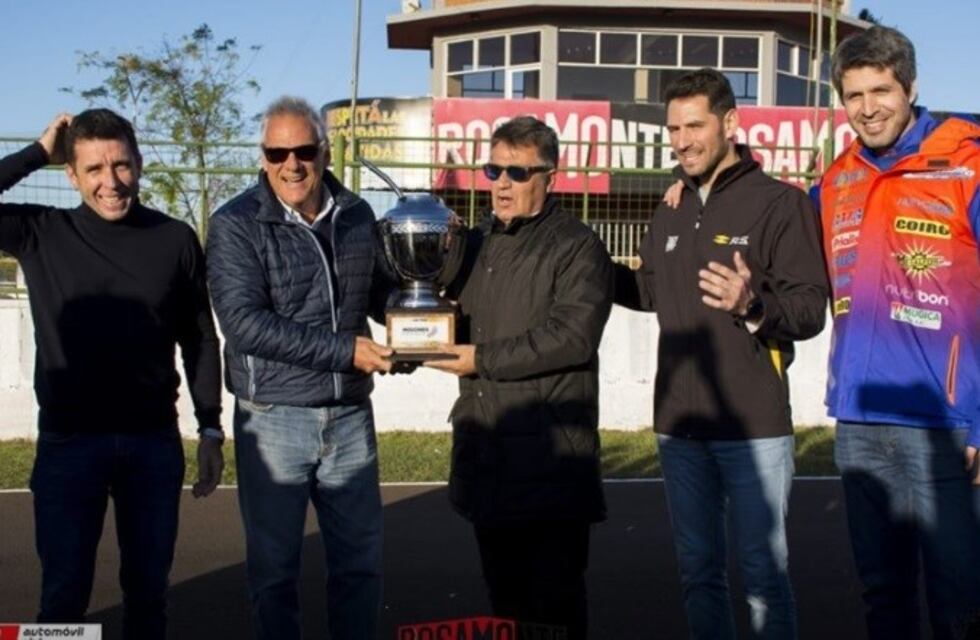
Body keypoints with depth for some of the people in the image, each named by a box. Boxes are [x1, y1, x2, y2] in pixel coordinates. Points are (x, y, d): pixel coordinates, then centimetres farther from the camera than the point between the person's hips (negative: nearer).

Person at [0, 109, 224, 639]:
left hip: (154, 441, 1)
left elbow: (199, 340, 6)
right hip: (67, 442, -1)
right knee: (64, 592, 7)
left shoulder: (175, 239, -1)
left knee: (148, 589, 13)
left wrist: (211, 430, 5)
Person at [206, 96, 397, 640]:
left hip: (350, 417, 4)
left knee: (361, 560, 14)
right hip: (274, 420, -4)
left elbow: (382, 293, 19)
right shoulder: (236, 224, -9)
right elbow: (244, 322, -19)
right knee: (274, 567, 9)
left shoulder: (356, 216, 5)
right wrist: (344, 350, -21)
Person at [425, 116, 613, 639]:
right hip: (485, 457, 7)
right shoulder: (474, 244, 16)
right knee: (503, 595, 16)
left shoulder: (577, 247, -6)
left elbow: (573, 335, -19)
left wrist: (484, 360, -16)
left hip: (551, 461, -7)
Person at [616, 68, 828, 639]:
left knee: (763, 572, 1)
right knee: (698, 569, 16)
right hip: (679, 424, 6)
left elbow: (811, 309, -15)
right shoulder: (672, 213, 14)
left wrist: (753, 305, -34)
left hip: (755, 425, -6)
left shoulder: (780, 202, -8)